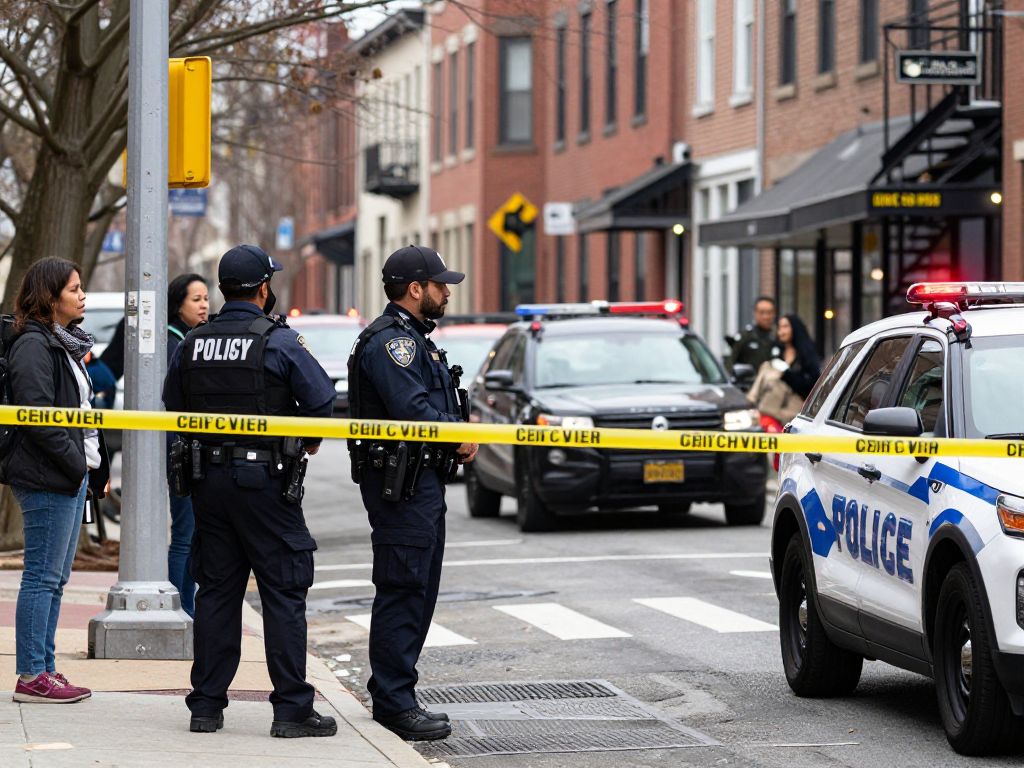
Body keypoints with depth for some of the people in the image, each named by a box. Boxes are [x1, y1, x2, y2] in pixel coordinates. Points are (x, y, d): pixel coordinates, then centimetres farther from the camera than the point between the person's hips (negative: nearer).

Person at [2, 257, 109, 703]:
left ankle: (44, 669, 16)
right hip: (47, 480, -10)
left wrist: (94, 466, 13)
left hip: (72, 477, 10)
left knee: (55, 578, 11)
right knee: (42, 576, -7)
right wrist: (74, 463, -15)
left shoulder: (65, 344, 18)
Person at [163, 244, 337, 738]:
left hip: (207, 478, 5)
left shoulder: (192, 344, 5)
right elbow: (321, 397, -12)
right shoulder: (279, 341, -11)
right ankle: (291, 708, -3)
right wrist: (310, 441, 6)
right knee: (283, 592, -1)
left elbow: (173, 406, 13)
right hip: (265, 480, -5)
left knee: (215, 590, 11)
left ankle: (206, 706, 12)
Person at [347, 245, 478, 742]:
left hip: (421, 480, 11)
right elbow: (413, 409, -24)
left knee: (417, 593, 15)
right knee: (402, 592, -9)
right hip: (398, 482, -11)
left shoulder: (413, 338, 20)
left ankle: (394, 695, 21)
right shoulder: (391, 341, -15)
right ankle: (394, 702, -7)